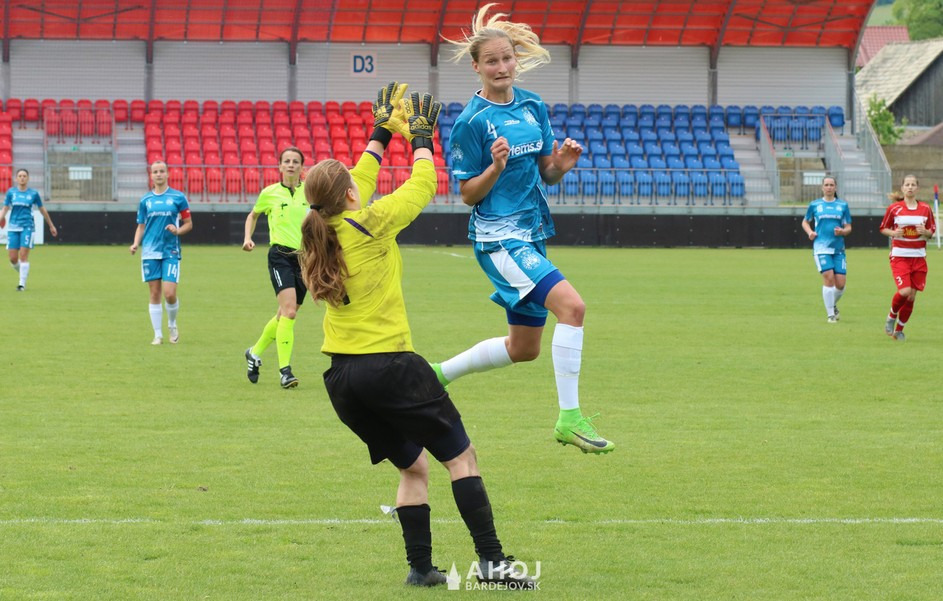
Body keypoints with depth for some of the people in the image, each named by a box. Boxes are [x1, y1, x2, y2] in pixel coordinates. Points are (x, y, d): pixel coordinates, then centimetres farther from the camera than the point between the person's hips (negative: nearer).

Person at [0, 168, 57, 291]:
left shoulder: (33, 193, 2)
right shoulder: (11, 192, 5)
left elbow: (42, 210, 12)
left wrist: (51, 226, 19)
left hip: (27, 227, -2)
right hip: (13, 227, 2)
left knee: (23, 255, -12)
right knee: (13, 258, -1)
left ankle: (22, 283, -6)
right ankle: (23, 274, 27)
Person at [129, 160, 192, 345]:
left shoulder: (178, 197, 2)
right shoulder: (145, 200, 9)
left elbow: (188, 224, 7)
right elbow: (141, 226, 14)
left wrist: (177, 230, -13)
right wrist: (136, 244, -2)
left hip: (170, 251, -2)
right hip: (150, 252, 2)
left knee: (169, 293, -11)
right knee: (154, 294, 2)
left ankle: (172, 325, 17)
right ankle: (158, 335, 10)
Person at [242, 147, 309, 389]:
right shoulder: (269, 193, 3)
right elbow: (253, 215, 21)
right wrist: (248, 237, 7)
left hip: (304, 258, 3)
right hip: (280, 256, -3)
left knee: (285, 315, 10)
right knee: (289, 310, -21)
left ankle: (255, 352, 34)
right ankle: (285, 369, -20)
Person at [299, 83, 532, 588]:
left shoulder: (322, 228, 6)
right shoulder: (371, 224, -12)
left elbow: (360, 179, 25)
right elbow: (422, 185, 2)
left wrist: (381, 134, 34)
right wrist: (420, 137, 18)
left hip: (342, 376, 7)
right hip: (389, 366, -7)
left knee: (412, 466, 18)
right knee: (460, 457, 1)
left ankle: (420, 566, 11)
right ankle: (492, 560, -6)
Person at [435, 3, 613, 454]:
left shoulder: (533, 107, 8)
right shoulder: (472, 121, -10)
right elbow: (468, 194, -7)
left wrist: (562, 163, -8)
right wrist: (496, 168, -25)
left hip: (531, 235, 8)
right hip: (498, 237, -8)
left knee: (524, 349, 17)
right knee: (571, 304, -26)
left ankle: (439, 373, 35)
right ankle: (569, 418, -24)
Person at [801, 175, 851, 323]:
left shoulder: (843, 205, 8)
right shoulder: (815, 205, 7)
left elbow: (848, 228, 10)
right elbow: (805, 222, 20)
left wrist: (842, 231, -12)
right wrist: (810, 232, 0)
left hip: (838, 248, 2)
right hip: (821, 247, -2)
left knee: (840, 282, -3)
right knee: (828, 277, -16)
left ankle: (833, 304, 29)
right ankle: (830, 314, -5)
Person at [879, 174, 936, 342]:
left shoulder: (925, 209, 4)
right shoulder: (894, 208, -2)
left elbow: (931, 233, 10)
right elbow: (883, 228, 7)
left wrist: (925, 232, -13)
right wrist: (894, 232, -14)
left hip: (918, 257, 3)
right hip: (899, 256, -3)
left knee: (912, 296, 2)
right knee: (904, 291, -19)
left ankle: (899, 330, 19)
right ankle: (891, 316, 11)